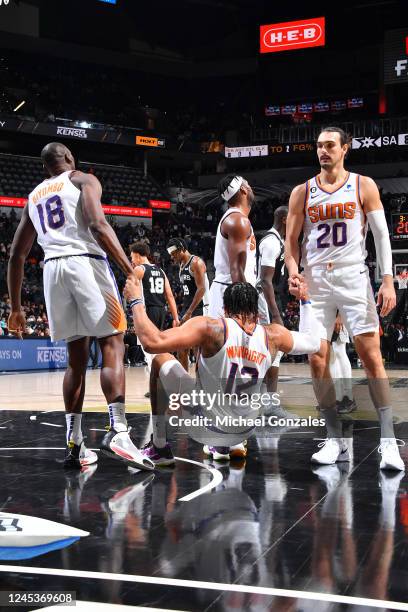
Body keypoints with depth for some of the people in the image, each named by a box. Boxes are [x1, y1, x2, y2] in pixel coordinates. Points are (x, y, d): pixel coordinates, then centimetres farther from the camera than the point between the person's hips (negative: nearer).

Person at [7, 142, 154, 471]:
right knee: (112, 348, -6)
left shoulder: (33, 196, 27)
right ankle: (118, 432, -22)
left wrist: (16, 308, 28)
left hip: (53, 269, 5)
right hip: (87, 262, -5)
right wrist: (131, 270, -15)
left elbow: (16, 255, 24)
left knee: (77, 358, 11)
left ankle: (74, 444, 6)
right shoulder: (84, 180, 10)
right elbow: (98, 225, -10)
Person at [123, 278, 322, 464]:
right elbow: (313, 342, 10)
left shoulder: (210, 327, -20)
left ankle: (159, 449, 17)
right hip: (242, 431, 4)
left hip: (205, 424, -4)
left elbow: (152, 342, -27)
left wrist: (135, 301, -13)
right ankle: (226, 446, 32)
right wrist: (305, 300, 21)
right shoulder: (273, 335, -8)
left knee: (160, 360, 14)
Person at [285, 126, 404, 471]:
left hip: (354, 278, -2)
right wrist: (294, 270, -9)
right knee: (318, 361, -1)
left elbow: (382, 235, 1)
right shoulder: (302, 192, 8)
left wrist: (388, 281, -8)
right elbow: (292, 240, 11)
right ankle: (335, 439, 10)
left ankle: (388, 441, -4)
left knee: (372, 357, -7)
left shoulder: (363, 186, 3)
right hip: (316, 282, 3)